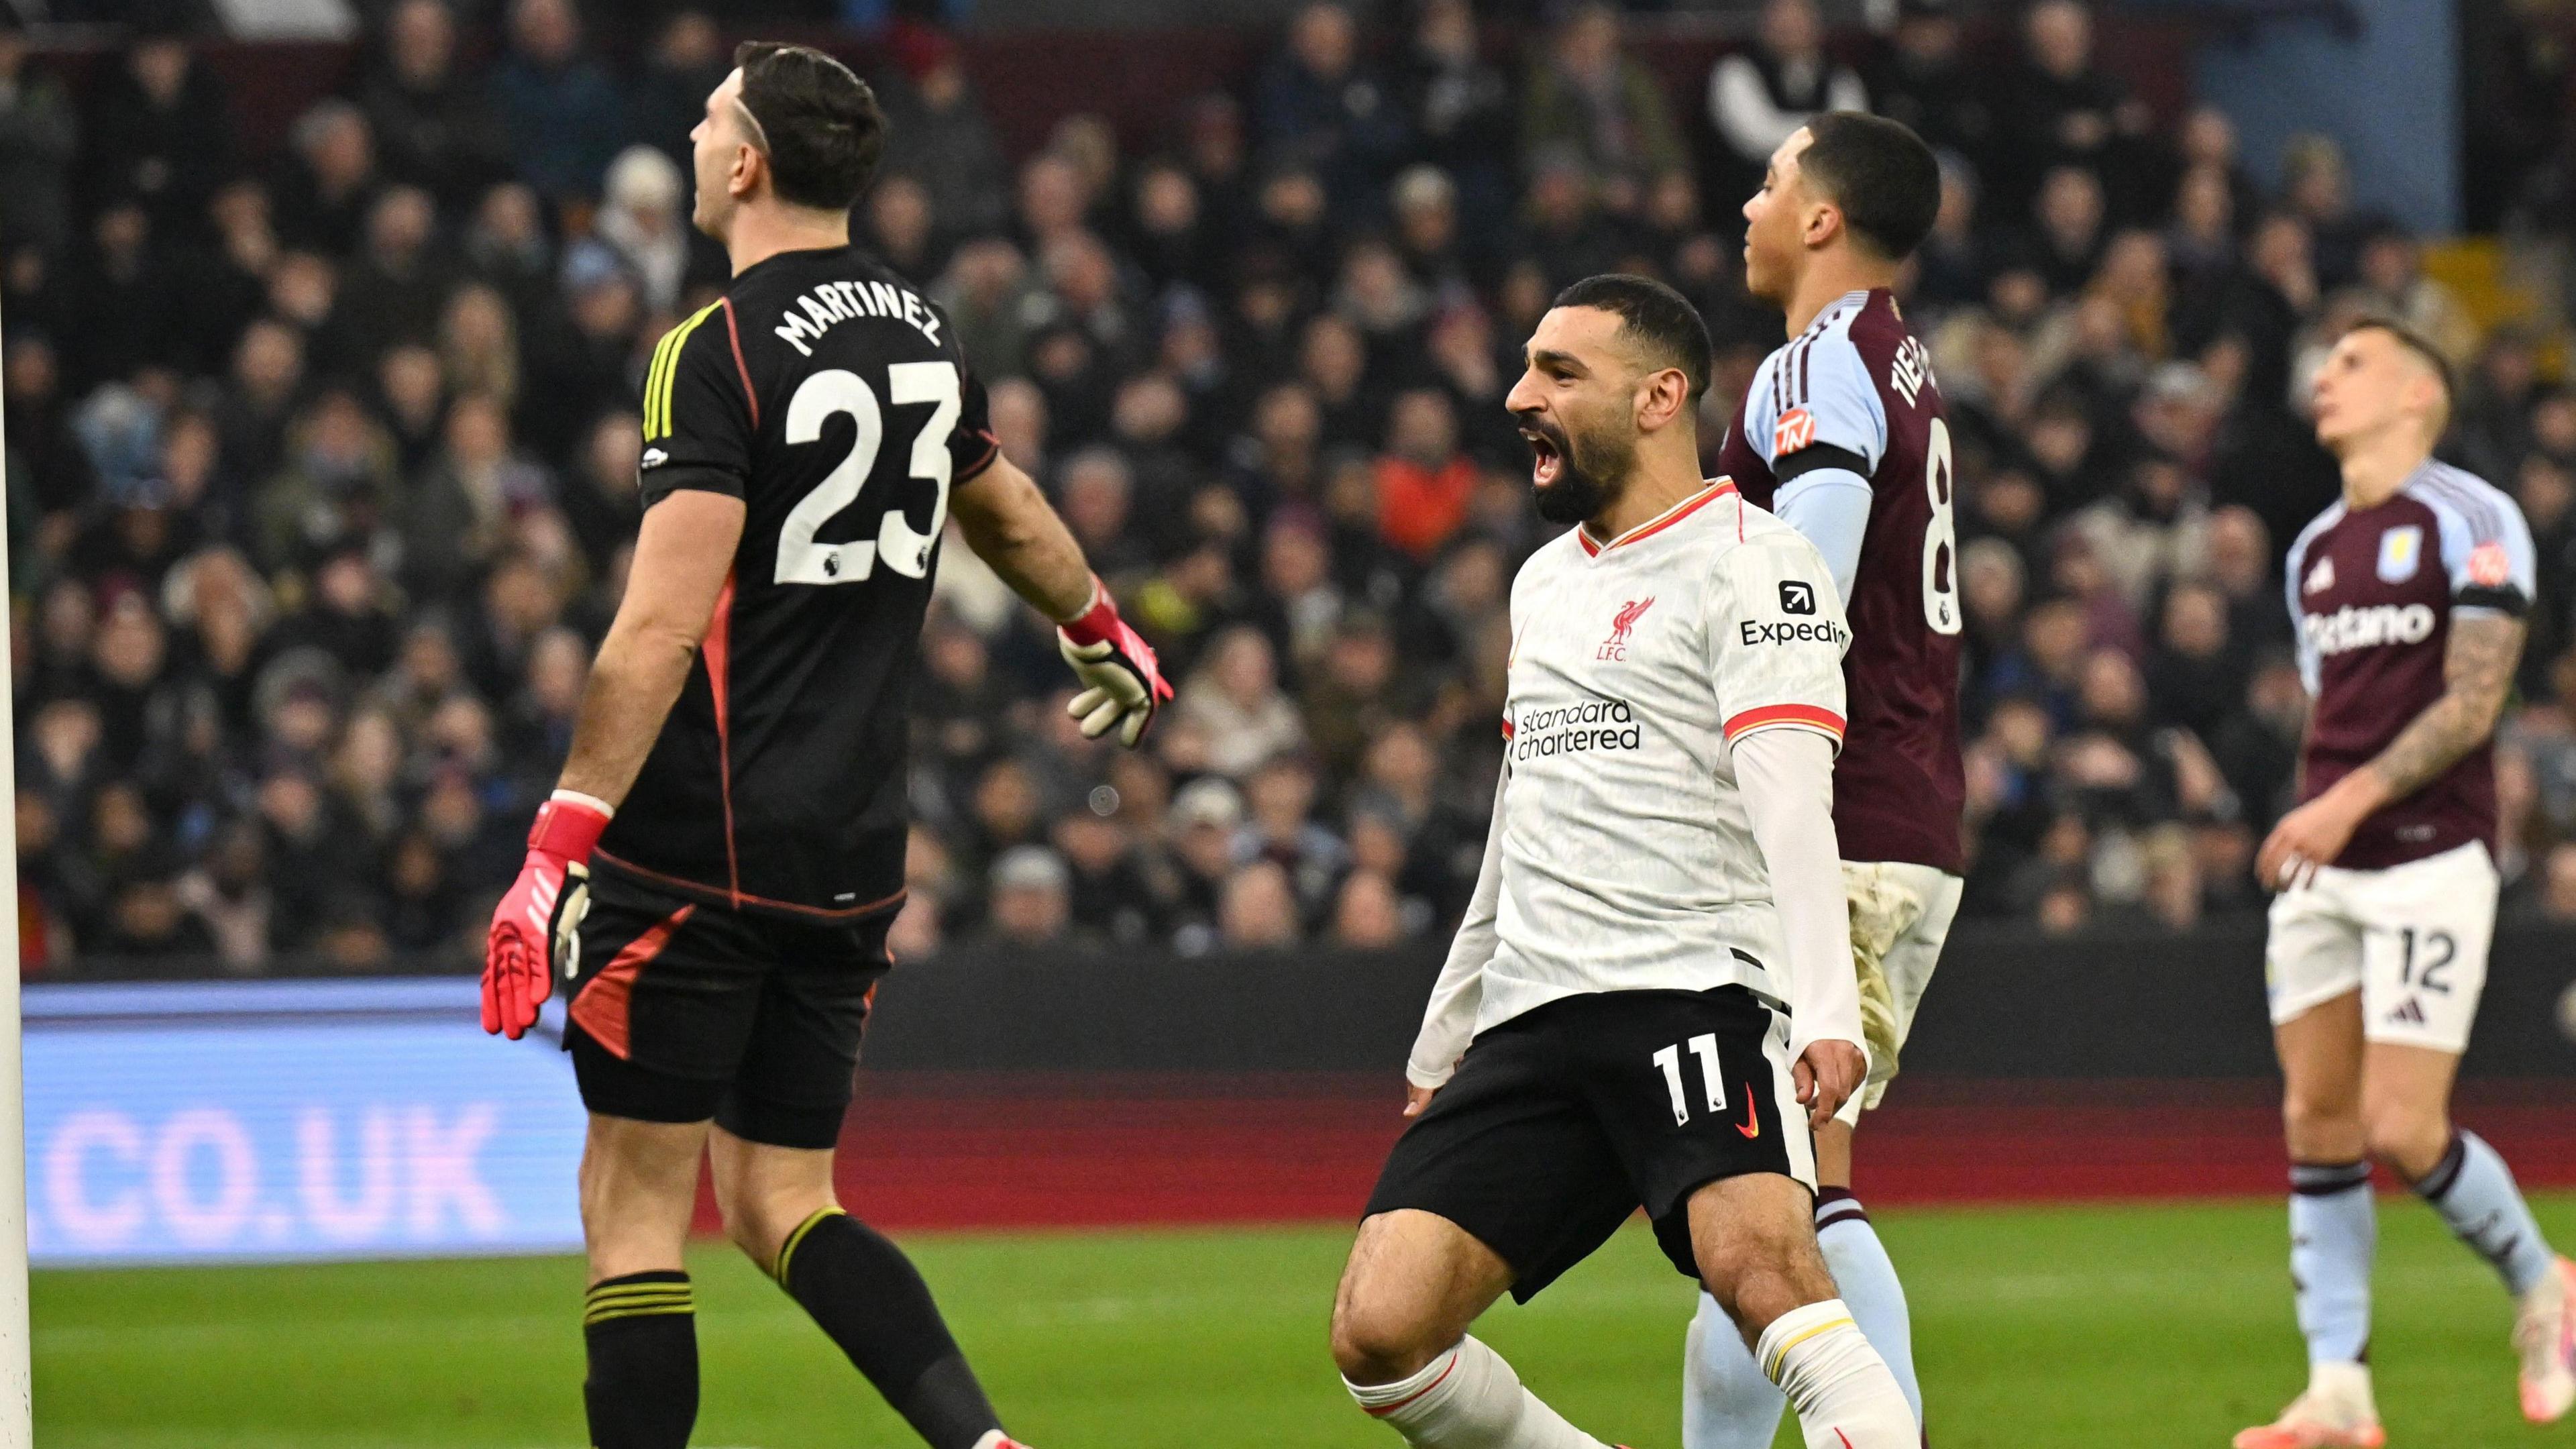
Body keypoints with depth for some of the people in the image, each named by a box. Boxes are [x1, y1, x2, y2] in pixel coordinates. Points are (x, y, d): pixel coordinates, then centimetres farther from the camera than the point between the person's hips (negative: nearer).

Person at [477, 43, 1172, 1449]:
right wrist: (1102, 631, 52)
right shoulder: (921, 332, 10)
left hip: (701, 851, -7)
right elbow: (1004, 506, 32)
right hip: (853, 852, 7)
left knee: (635, 1203, 0)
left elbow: (661, 629, -20)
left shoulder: (718, 351, -13)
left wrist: (557, 846, -21)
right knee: (778, 1198, 12)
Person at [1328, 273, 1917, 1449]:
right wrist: (1443, 1045, 33)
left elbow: (1790, 804, -14)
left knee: (1758, 1265, -33)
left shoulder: (1750, 566, -2)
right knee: (1379, 1337, -8)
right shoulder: (1546, 581, 24)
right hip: (1533, 1019, 7)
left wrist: (1826, 1015, -27)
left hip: (1695, 989, -7)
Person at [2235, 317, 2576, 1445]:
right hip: (2321, 871, 7)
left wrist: (2353, 802, -20)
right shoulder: (2314, 550, 18)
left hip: (2430, 860, -7)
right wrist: (2308, 822, 18)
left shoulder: (2472, 521, -5)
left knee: (2403, 1131, -11)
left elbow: (2472, 704, -13)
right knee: (2317, 1127, 0)